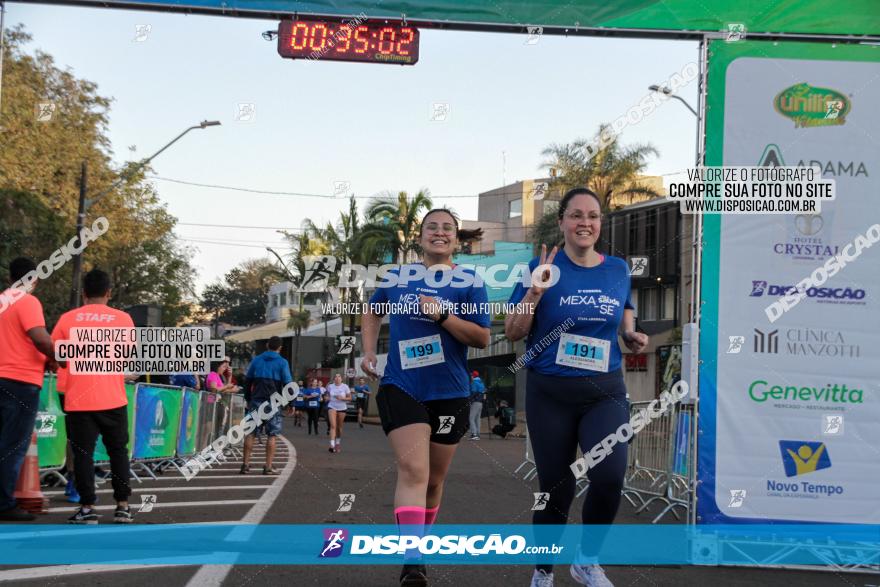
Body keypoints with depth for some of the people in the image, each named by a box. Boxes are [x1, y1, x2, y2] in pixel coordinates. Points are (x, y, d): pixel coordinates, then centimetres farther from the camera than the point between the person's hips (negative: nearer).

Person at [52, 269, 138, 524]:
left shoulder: (67, 318, 2)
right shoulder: (122, 318, 0)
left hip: (78, 399, 0)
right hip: (113, 398, 0)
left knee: (83, 453, 4)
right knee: (118, 451, 11)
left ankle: (87, 508, 0)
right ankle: (123, 506, 10)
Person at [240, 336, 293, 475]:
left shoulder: (256, 360, 9)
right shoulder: (282, 362, -2)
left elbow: (247, 381, 13)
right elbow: (288, 383, -6)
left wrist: (248, 400, 20)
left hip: (256, 401, 3)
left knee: (250, 433, 8)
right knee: (271, 435, 1)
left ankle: (245, 464, 8)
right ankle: (268, 467, -2)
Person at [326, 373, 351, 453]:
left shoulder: (345, 387, -5)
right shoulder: (330, 386, 1)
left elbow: (350, 398, -2)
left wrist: (342, 398, -18)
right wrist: (327, 397, -2)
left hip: (342, 408, 0)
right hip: (332, 407, 0)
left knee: (339, 427, 10)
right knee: (333, 425, -16)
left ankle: (338, 442, 33)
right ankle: (332, 445, -24)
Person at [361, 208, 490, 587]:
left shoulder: (469, 281, 0)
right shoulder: (397, 276, 6)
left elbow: (483, 338, -7)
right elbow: (373, 312, 24)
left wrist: (442, 315, -19)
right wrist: (369, 352, 11)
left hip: (449, 393, 1)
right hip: (401, 387, -1)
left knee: (434, 479, 13)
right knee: (413, 470, -18)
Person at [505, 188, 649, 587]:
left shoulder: (618, 270, 6)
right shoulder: (544, 267, -3)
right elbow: (512, 332, -3)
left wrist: (633, 338, 1)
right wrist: (535, 292, -18)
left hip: (605, 391, 2)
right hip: (550, 392, -1)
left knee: (609, 478, -19)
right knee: (556, 489, 5)